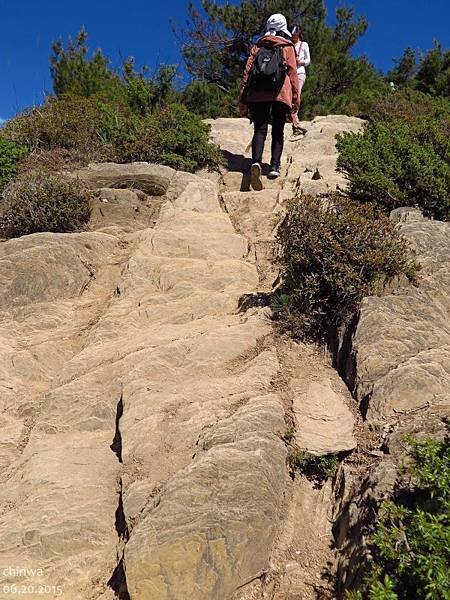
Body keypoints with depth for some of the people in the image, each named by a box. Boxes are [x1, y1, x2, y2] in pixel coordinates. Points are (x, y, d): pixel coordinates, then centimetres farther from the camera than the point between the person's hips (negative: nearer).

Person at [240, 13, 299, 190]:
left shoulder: (257, 46, 18)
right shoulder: (287, 47, 14)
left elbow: (247, 72, 10)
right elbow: (293, 74, 8)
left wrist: (243, 100, 8)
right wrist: (295, 101, 10)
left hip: (257, 95, 1)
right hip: (281, 95, -1)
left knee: (260, 130, -3)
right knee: (277, 132, 9)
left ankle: (256, 162, -28)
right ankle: (274, 166, -6)